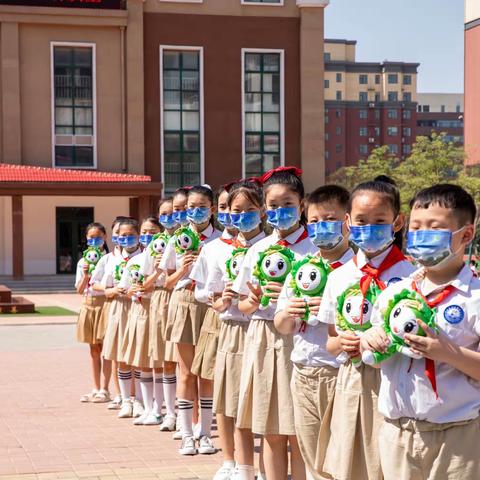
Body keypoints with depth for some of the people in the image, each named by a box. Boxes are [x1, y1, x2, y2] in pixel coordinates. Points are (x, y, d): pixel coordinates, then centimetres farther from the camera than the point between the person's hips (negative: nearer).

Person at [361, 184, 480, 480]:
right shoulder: (393, 293, 7)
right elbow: (374, 358, 16)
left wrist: (449, 353, -24)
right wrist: (370, 342, -4)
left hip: (456, 435, -5)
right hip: (397, 432, 5)